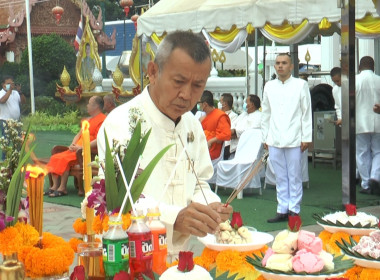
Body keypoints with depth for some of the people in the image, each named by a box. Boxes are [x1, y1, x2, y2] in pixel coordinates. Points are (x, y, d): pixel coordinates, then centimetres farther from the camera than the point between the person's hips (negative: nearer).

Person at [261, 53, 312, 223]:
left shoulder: (300, 85, 2)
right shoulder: (269, 86, 11)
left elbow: (307, 112, 1)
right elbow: (265, 113, 14)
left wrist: (306, 138, -4)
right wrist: (265, 137, 11)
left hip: (294, 139, -3)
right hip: (274, 139, 3)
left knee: (295, 177, 1)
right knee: (280, 178, 8)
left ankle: (294, 210, 8)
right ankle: (282, 210, 14)